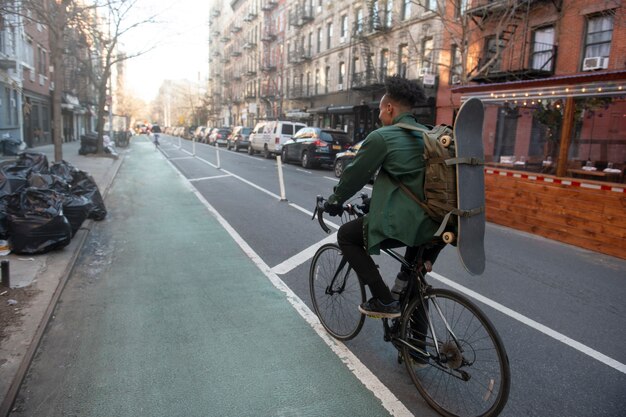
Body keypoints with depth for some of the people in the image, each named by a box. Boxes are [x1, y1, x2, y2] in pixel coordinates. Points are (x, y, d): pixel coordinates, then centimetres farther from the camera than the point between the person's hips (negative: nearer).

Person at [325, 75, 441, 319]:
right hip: (433, 225, 8)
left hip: (400, 224, -8)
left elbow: (355, 175, 0)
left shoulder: (381, 137, -8)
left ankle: (384, 301, 9)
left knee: (346, 236, 12)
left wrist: (335, 200, 18)